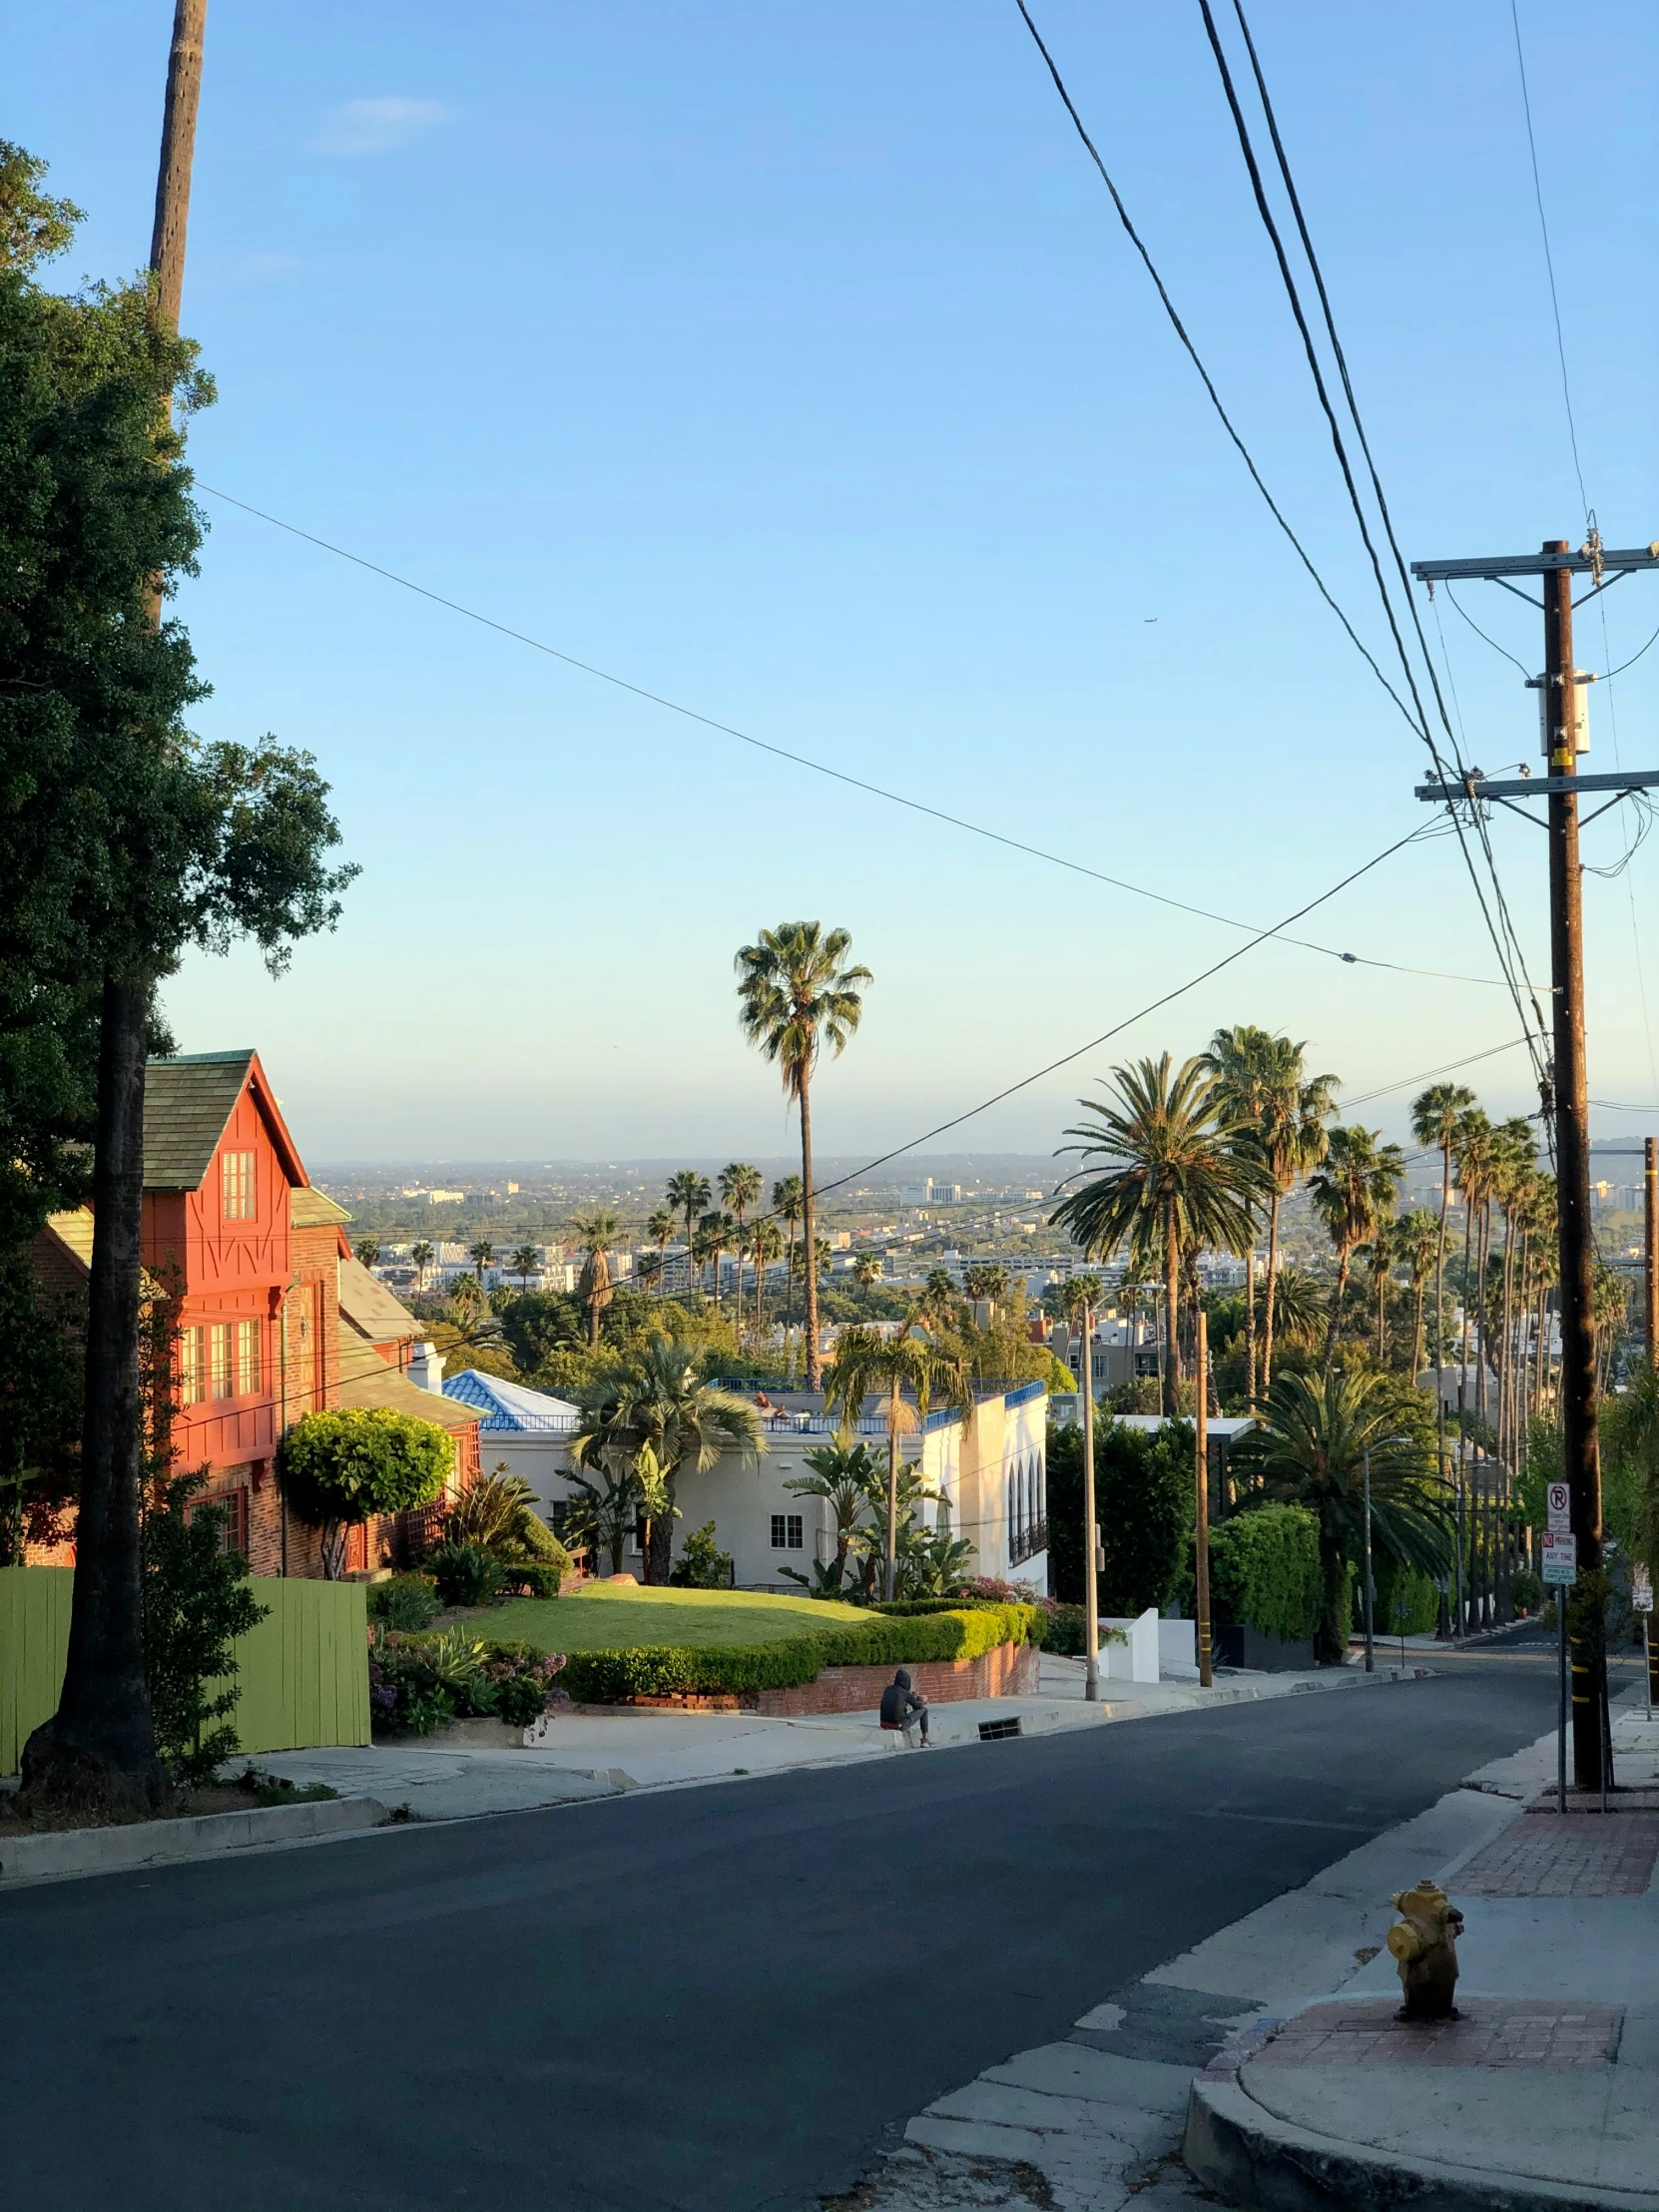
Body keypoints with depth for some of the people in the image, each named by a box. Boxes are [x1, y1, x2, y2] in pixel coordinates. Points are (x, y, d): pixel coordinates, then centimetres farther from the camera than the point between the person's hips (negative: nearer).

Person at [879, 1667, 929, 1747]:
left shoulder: (888, 1689, 7)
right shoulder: (906, 1693, -8)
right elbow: (918, 1706, 8)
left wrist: (913, 1697, 32)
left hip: (885, 1724, 6)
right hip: (900, 1725, -6)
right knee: (924, 1710, 14)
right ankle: (925, 1739, 21)